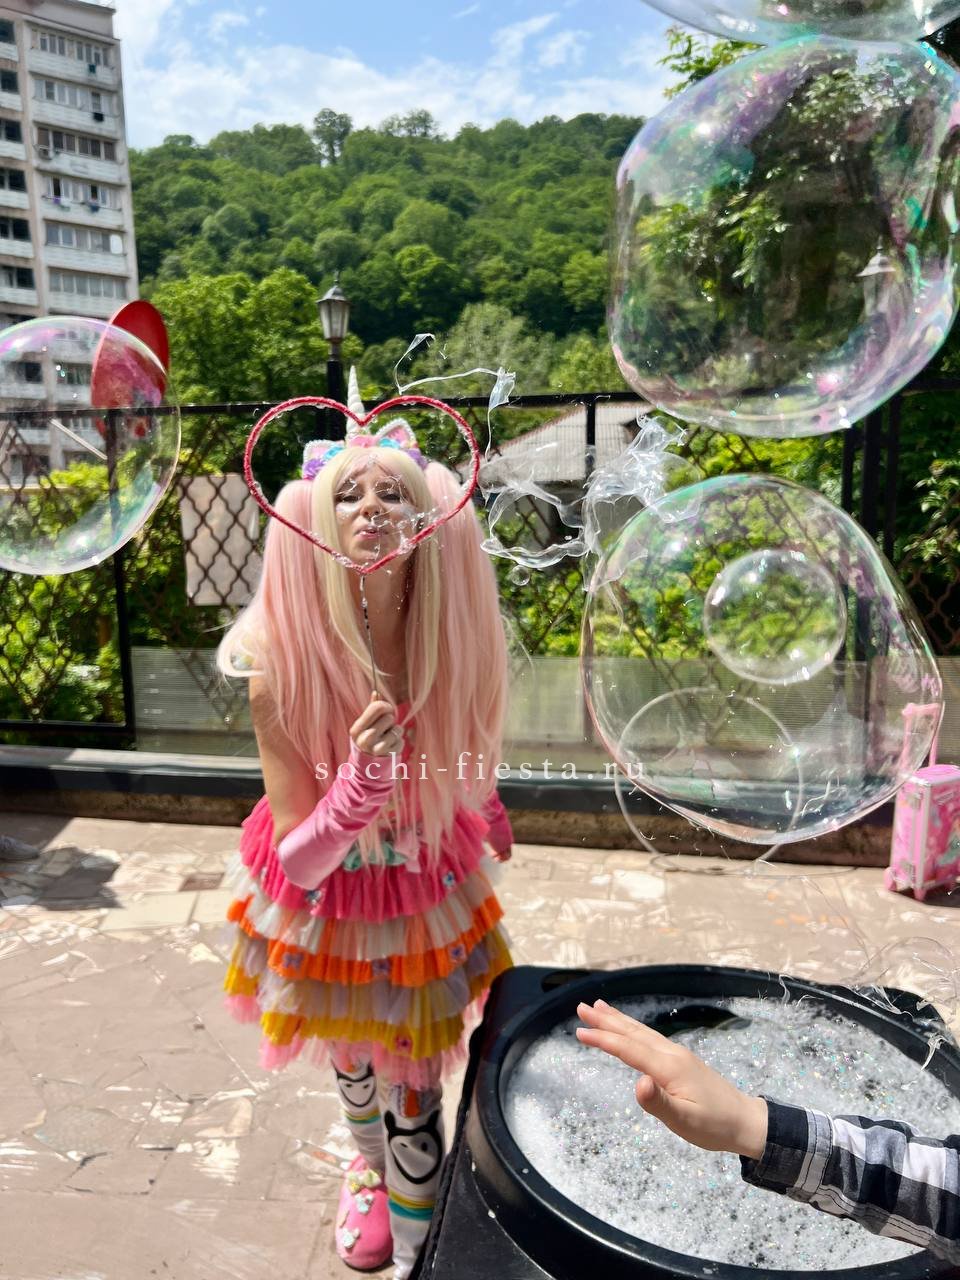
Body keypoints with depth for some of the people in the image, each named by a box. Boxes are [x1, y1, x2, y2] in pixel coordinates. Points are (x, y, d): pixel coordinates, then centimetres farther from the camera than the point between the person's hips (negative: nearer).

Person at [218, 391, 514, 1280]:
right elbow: (298, 860, -24)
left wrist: (484, 817, 18)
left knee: (414, 1093, 12)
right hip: (328, 904, 0)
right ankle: (369, 1168, 61)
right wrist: (362, 775, -41)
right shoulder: (282, 666, -28)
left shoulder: (452, 642, -22)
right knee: (352, 1065, 24)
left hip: (428, 895, 1)